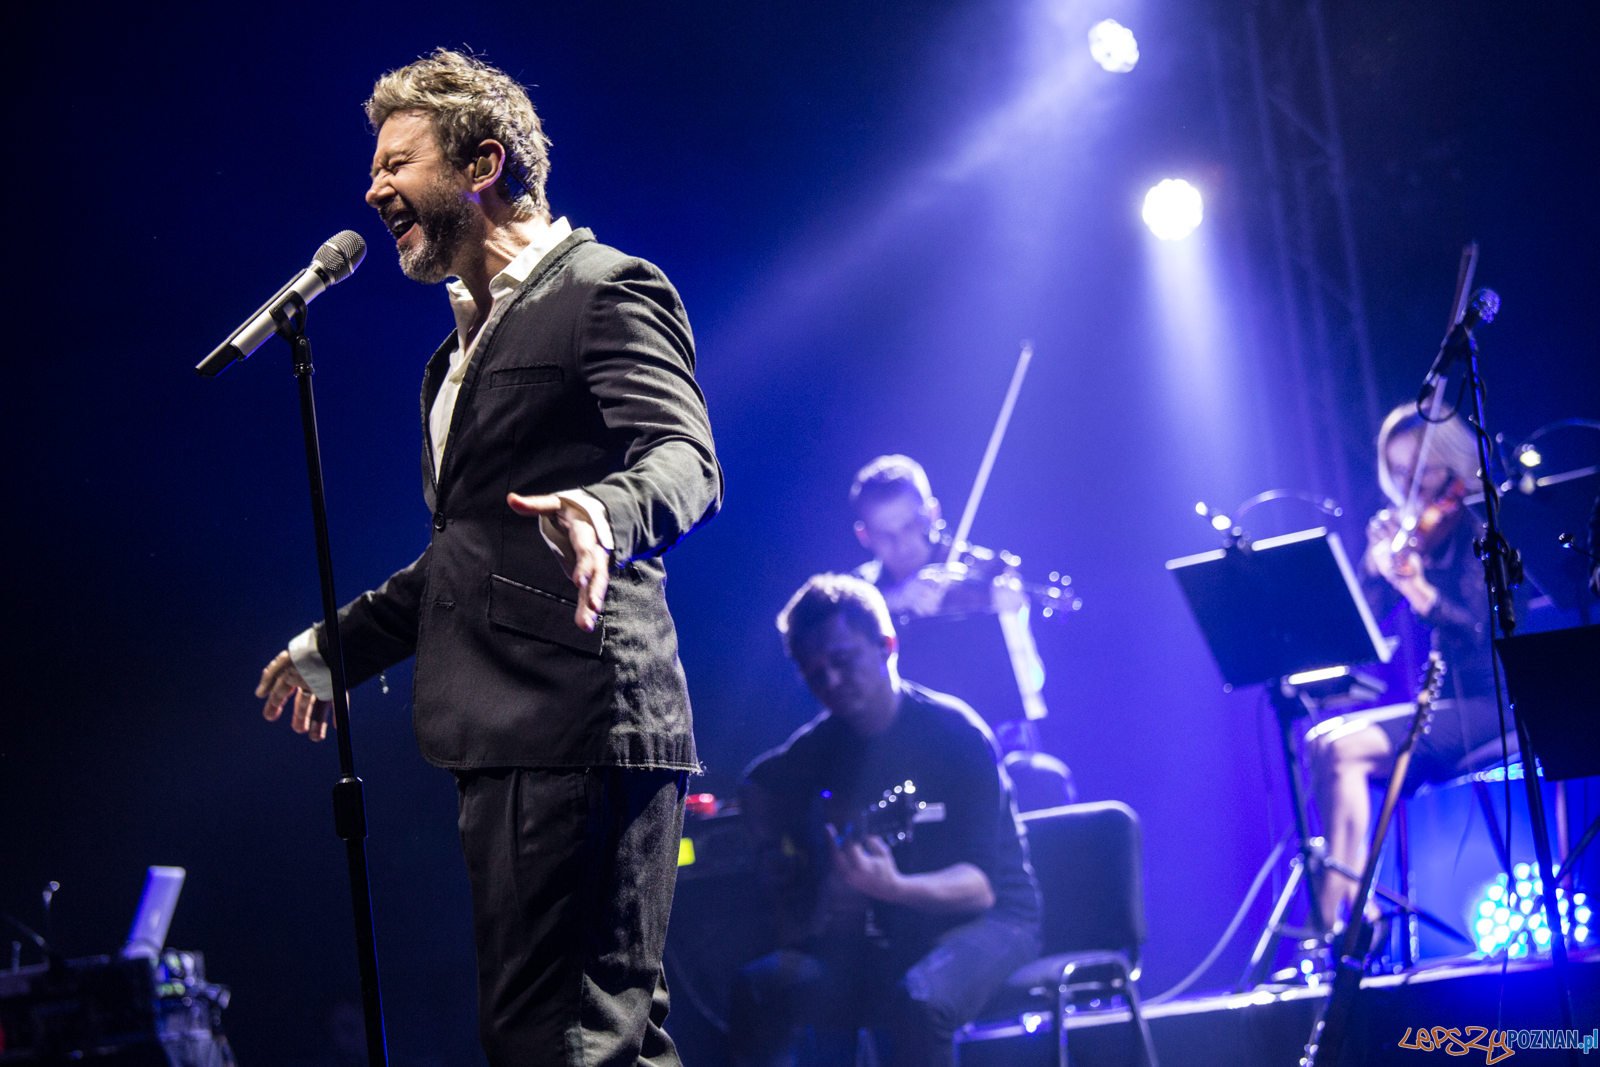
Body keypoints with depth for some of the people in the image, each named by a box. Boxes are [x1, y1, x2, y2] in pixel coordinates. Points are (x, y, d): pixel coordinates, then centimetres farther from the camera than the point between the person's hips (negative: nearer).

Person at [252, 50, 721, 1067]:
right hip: (503, 735, 10)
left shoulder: (607, 290, -3)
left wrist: (603, 513, -38)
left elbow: (686, 458, -17)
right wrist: (341, 643, 35)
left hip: (579, 723, -10)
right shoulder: (466, 342, 26)